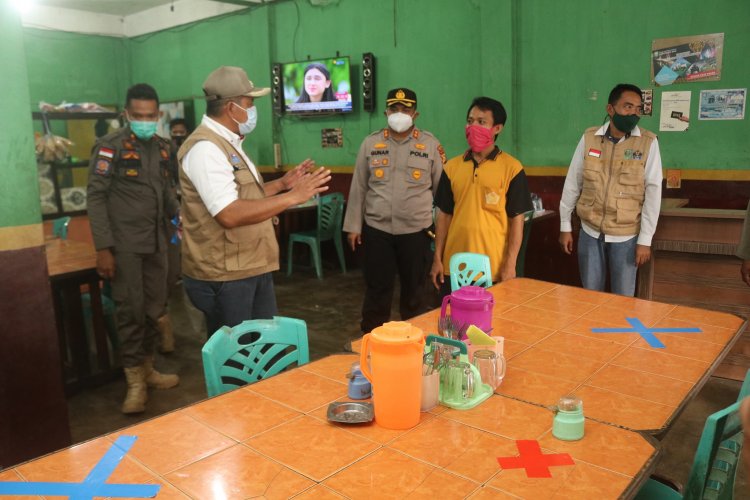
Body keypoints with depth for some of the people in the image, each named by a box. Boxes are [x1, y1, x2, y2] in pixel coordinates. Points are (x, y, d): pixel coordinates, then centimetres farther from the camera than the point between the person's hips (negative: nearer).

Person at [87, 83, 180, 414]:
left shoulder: (162, 148, 10)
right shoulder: (110, 147, -7)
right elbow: (96, 197, -9)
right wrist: (103, 248, -14)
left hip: (156, 242, 5)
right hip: (124, 244, -5)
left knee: (154, 308, 11)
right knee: (130, 310, -1)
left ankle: (147, 369, 28)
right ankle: (135, 382, 12)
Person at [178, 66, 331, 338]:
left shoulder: (227, 143, 13)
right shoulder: (205, 148, -20)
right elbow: (230, 214, -30)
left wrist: (281, 184, 9)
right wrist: (293, 197, -26)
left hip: (252, 267, 10)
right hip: (224, 276, -10)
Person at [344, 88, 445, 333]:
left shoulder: (430, 144, 0)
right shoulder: (370, 143, 4)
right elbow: (358, 187, 6)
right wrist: (353, 226, 4)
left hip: (416, 230, 0)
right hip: (377, 229, 1)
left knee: (414, 290, 12)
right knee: (377, 289, 8)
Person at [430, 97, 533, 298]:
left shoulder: (511, 168, -4)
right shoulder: (452, 166, 6)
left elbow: (516, 219, -4)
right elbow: (444, 214, 9)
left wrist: (510, 265, -9)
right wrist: (437, 258, 6)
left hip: (493, 270, -3)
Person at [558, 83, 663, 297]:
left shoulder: (648, 142, -7)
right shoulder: (589, 138, -2)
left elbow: (653, 192, -7)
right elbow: (572, 184, 4)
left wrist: (645, 239, -9)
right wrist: (565, 226, 5)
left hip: (626, 236, -1)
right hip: (590, 232, 2)